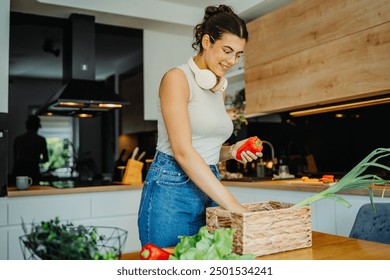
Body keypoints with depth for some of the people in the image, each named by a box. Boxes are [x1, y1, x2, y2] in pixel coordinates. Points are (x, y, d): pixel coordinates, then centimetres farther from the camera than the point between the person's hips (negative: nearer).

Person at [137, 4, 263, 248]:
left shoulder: (219, 89, 14)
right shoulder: (177, 78, -9)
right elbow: (182, 151, -20)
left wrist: (231, 151, -1)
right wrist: (232, 204, -21)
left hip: (208, 190, 7)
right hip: (172, 192, -7)